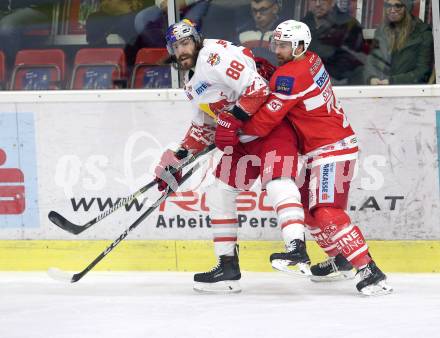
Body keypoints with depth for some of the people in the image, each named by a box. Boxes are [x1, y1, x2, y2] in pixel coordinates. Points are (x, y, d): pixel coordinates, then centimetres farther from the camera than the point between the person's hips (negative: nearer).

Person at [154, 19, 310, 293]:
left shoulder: (217, 56, -16)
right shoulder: (193, 81, 17)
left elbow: (257, 90, -24)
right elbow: (203, 126, 25)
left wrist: (231, 121, -25)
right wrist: (177, 160, 20)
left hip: (272, 128, -11)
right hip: (242, 140, 11)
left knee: (276, 179, -30)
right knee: (219, 191, 7)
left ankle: (297, 249, -46)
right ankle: (228, 267, 11)